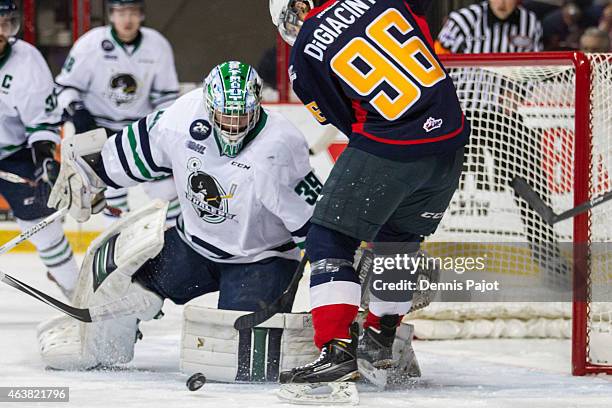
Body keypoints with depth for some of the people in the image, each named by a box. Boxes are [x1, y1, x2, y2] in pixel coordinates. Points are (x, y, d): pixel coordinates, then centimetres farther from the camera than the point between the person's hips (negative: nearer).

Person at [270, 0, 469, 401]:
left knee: (330, 240, 2)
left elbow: (347, 121, 5)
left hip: (389, 149, -6)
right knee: (400, 240, 24)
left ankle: (337, 350, -11)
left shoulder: (306, 55, -1)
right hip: (450, 140, 6)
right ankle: (380, 338, 35)